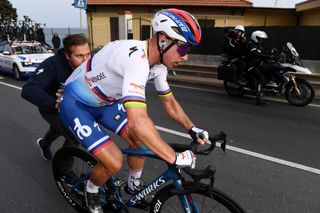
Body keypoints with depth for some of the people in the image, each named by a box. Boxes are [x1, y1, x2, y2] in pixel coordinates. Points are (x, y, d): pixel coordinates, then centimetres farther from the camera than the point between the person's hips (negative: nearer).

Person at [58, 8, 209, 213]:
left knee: (139, 139, 3)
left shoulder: (157, 63, -8)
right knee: (114, 163, -16)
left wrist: (193, 129, -3)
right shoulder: (137, 58, -38)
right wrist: (175, 158, -37)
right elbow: (138, 122, -47)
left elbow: (169, 101, 7)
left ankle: (134, 184, 30)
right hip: (76, 104, -8)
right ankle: (91, 191, 18)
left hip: (104, 101, 8)